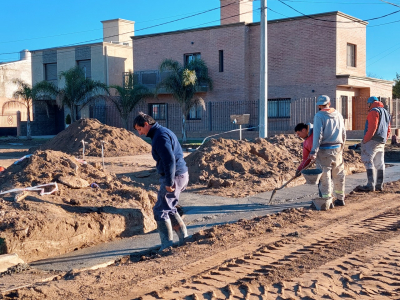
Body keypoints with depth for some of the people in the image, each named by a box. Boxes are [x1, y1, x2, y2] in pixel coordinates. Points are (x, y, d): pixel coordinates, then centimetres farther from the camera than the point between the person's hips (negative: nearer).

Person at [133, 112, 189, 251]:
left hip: (174, 177, -10)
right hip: (180, 175, 10)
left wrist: (169, 182, -23)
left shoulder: (160, 136, -16)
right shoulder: (163, 132, 17)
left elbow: (169, 160, -25)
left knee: (160, 210, -4)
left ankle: (167, 244, 0)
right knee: (169, 208, 19)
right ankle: (184, 238, 23)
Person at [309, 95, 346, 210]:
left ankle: (327, 202, -6)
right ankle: (340, 199, 25)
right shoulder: (338, 114, 10)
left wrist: (314, 151, -18)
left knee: (325, 176, -3)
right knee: (338, 175, 15)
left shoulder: (319, 116, -8)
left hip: (324, 149, -5)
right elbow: (343, 133, 15)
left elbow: (318, 135, -17)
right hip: (337, 149, 6)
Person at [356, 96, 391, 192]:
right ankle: (379, 185, 17)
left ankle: (370, 185, -18)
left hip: (372, 141, -10)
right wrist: (384, 140, 22)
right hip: (381, 143, 10)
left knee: (368, 161, -12)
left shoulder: (374, 111, -8)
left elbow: (372, 127, -19)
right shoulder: (386, 113, 22)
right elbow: (388, 130, 22)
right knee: (379, 163, 12)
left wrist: (365, 140, -16)